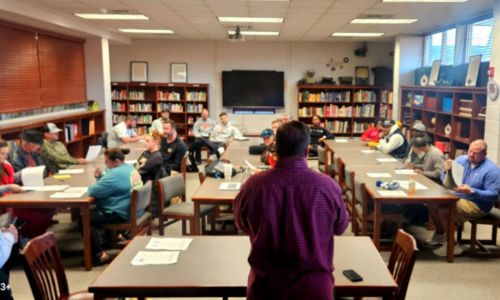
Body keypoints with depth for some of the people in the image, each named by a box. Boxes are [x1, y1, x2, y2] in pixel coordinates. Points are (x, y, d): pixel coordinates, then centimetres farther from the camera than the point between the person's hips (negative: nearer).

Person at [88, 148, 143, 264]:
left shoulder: (115, 174, -23)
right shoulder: (129, 168, 9)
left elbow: (93, 191, -22)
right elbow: (109, 184, 20)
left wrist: (92, 185, 0)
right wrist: (100, 176, 1)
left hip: (122, 214, -11)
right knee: (94, 210, 25)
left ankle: (99, 255, -6)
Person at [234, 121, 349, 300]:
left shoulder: (253, 185, -16)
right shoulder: (328, 186, -18)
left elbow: (242, 225, 4)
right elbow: (340, 227, 2)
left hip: (265, 284, 1)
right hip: (313, 284, 0)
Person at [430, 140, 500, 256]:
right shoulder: (461, 160, 3)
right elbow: (446, 183, 4)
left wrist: (471, 191, -29)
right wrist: (447, 171, -18)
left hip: (477, 205, -7)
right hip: (457, 197, 7)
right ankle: (439, 234, 9)